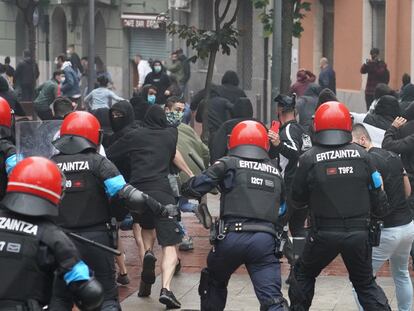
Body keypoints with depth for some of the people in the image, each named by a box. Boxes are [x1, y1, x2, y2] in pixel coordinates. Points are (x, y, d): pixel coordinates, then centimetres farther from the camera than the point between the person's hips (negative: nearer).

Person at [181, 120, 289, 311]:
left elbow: (192, 189, 1)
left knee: (214, 282, 26)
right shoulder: (275, 173, 18)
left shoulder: (229, 164, 6)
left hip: (233, 237, -1)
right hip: (265, 240, 2)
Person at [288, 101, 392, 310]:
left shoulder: (309, 159, -9)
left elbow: (298, 199, 1)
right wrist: (382, 211, 24)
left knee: (303, 275, 21)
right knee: (366, 283, 18)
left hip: (324, 233, -2)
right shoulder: (361, 155, -3)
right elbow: (376, 193, 3)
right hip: (358, 233, 2)